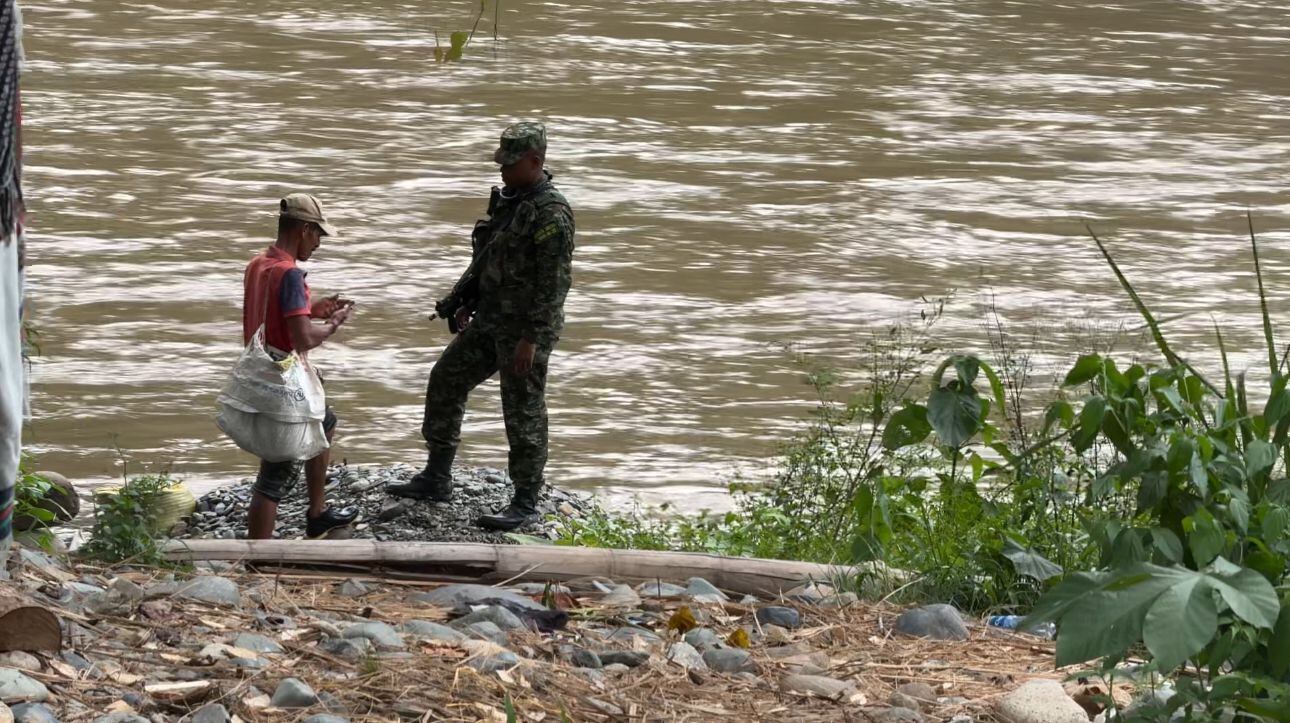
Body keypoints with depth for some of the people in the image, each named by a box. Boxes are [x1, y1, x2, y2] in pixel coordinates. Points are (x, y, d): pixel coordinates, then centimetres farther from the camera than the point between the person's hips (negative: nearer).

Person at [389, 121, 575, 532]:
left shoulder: (551, 213, -20)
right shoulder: (509, 201, 9)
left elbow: (554, 281, -22)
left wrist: (531, 339, -23)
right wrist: (463, 301, 16)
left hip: (526, 328, -10)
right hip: (491, 320, 10)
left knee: (523, 413, -2)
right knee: (446, 382, 14)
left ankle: (526, 504, 8)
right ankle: (436, 479, 23)